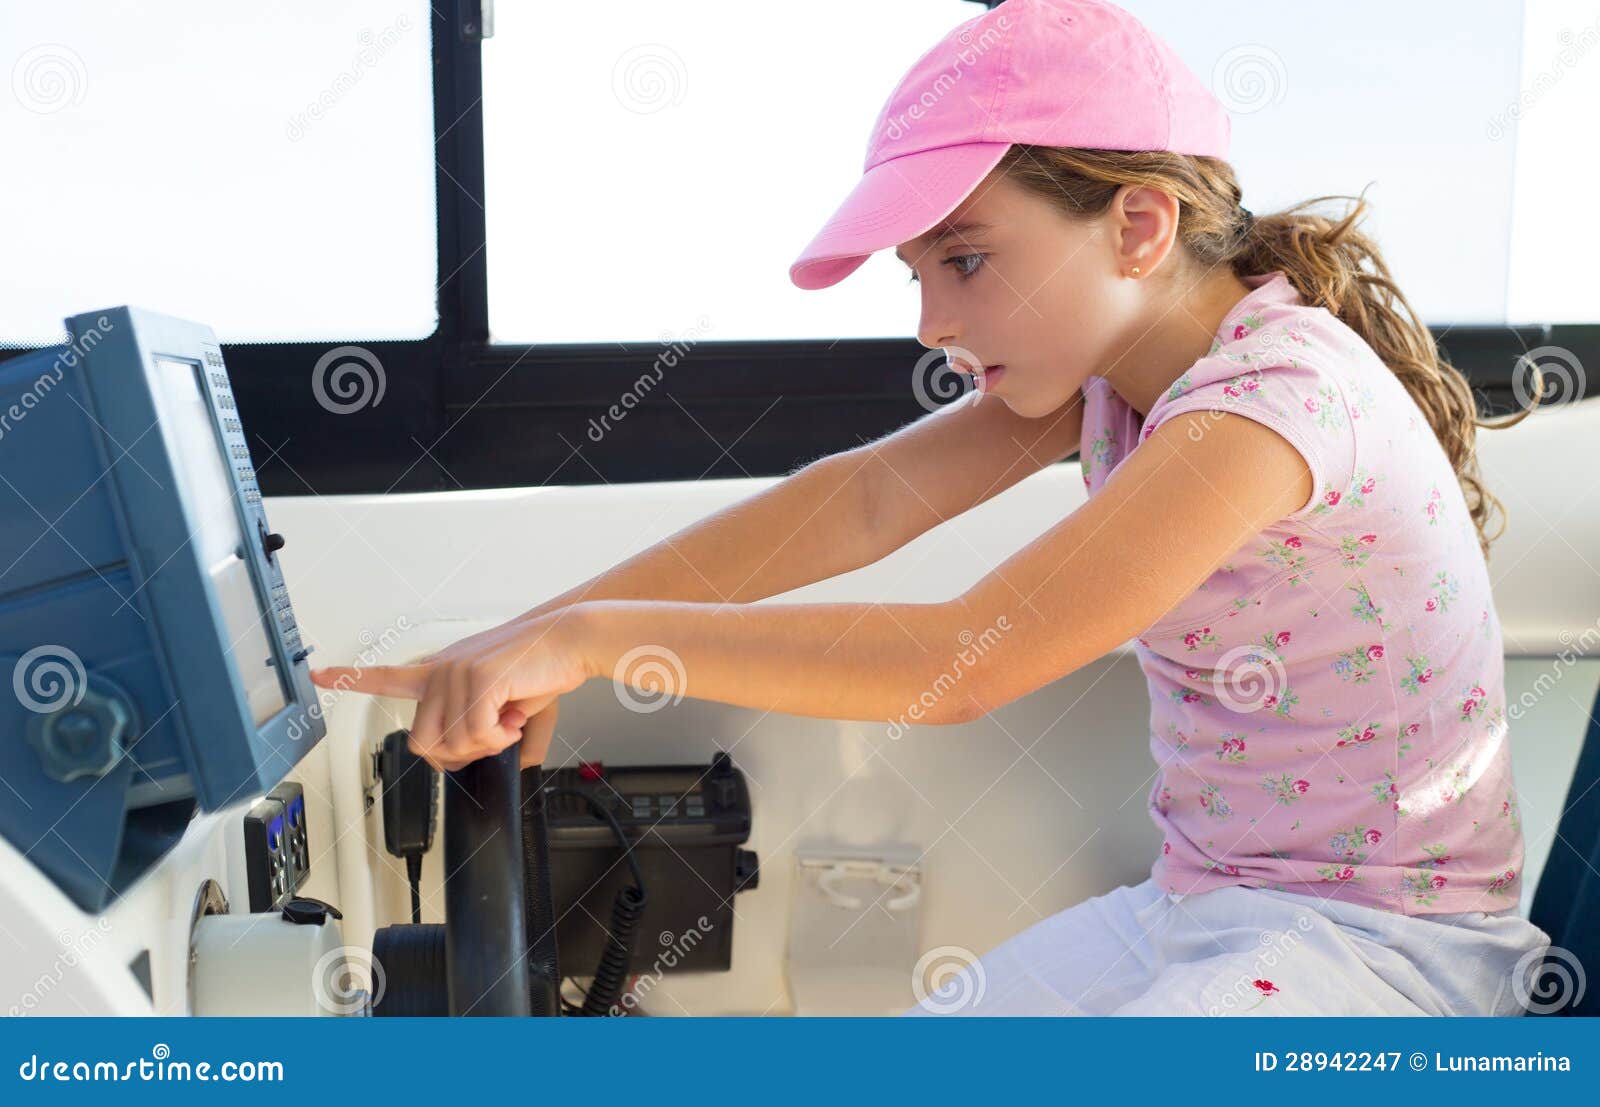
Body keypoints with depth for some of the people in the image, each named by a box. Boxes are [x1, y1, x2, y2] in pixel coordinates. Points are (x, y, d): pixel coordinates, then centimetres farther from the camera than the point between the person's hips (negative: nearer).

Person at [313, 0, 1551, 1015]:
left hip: (1384, 935, -7)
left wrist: (599, 633, -29)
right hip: (1194, 905, 7)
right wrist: (535, 636, -17)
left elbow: (960, 660, -32)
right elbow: (864, 498, -9)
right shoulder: (1105, 367, 1)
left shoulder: (1274, 395, -25)